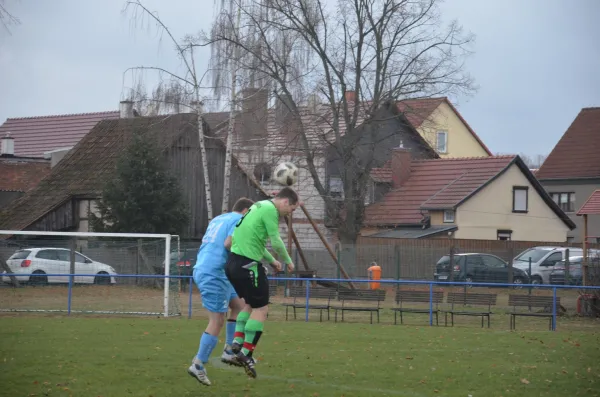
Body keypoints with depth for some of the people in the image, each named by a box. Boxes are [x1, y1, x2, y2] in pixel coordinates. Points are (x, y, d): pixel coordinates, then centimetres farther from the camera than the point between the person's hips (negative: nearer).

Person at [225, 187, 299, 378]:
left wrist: (271, 260, 26)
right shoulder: (270, 210, -10)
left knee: (251, 304, 22)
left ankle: (237, 342, 14)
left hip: (233, 262, 10)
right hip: (248, 264, -10)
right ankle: (246, 353, -4)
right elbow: (276, 242, -12)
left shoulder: (259, 206, 20)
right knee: (261, 308, -3)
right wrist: (288, 261, 3)